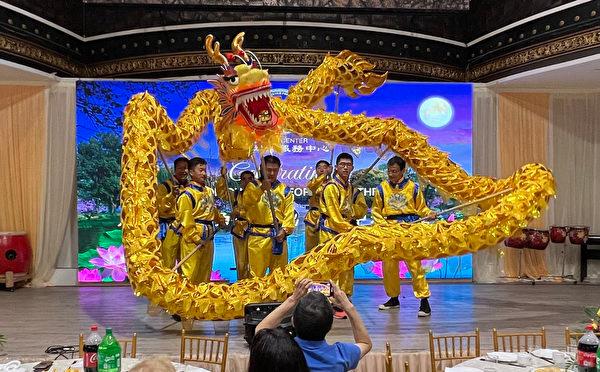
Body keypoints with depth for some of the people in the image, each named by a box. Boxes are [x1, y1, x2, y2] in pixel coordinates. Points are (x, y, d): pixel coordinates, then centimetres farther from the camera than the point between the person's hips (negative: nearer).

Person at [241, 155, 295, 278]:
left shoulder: (284, 190, 11)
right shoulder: (253, 186, 6)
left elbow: (289, 212, 3)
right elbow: (246, 203, -13)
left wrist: (285, 230, -12)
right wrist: (261, 189, -25)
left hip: (278, 237, 2)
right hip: (258, 236, -2)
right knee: (257, 275, -1)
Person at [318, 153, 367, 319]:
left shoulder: (352, 188, 16)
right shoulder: (331, 187, -9)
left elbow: (362, 211, 10)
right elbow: (334, 215, -15)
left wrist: (350, 209, -10)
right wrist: (349, 229, -16)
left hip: (347, 232, 8)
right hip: (331, 232, -8)